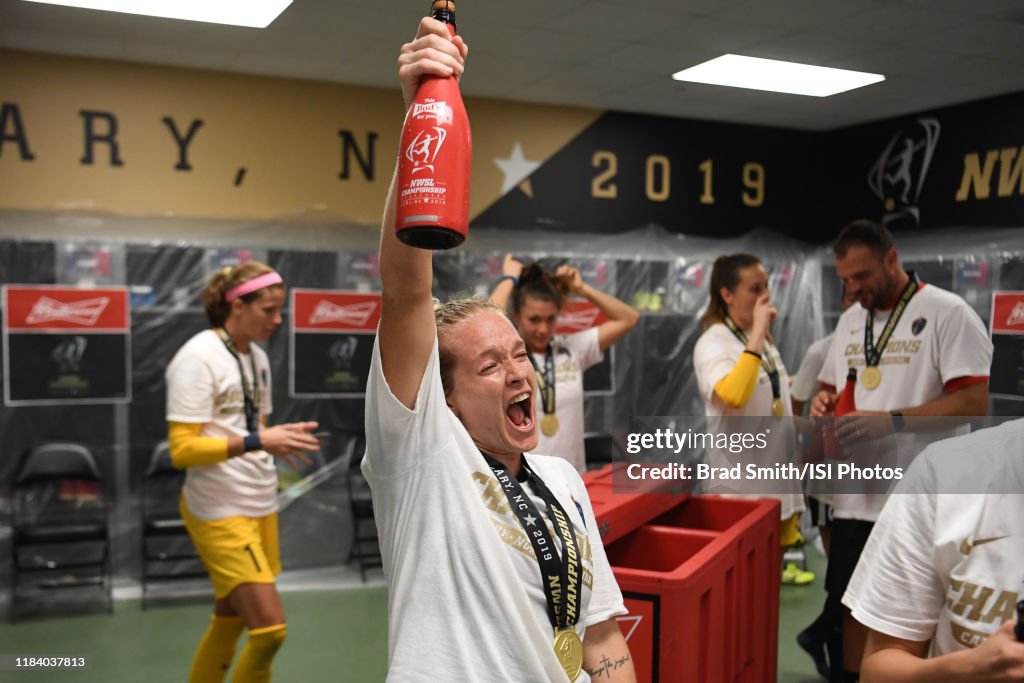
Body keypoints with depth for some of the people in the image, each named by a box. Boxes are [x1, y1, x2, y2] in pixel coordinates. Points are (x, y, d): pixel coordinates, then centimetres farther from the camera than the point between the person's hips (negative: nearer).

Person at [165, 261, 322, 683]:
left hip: (260, 505, 8)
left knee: (229, 621, 14)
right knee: (270, 627, -10)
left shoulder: (258, 358, 10)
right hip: (219, 512, -8)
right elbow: (182, 449, -19)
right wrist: (257, 442, -27)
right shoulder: (198, 358, -14)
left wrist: (281, 441, 2)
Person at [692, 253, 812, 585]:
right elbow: (733, 395, -35)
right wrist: (757, 335, -30)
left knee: (779, 542, 16)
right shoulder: (712, 344, -16)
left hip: (776, 465, 8)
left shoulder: (763, 341, 11)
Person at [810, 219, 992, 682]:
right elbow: (832, 387, 23)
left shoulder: (948, 314, -9)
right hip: (855, 495, 6)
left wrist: (891, 421, -23)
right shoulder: (849, 320, 13)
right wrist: (824, 403, -1)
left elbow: (974, 401, -16)